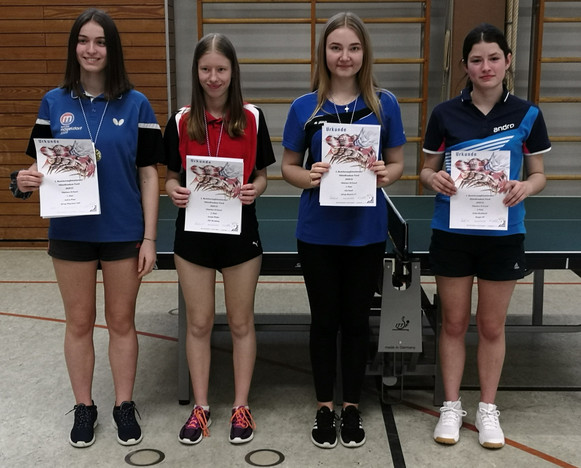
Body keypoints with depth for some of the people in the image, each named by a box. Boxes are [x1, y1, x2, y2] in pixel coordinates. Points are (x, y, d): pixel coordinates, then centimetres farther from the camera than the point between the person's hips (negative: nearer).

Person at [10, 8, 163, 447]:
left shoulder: (137, 104, -3)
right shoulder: (54, 103, 1)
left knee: (122, 321, 10)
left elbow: (148, 173, -2)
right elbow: (41, 165, 7)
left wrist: (150, 238, -6)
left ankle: (125, 406, 26)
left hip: (124, 233, -1)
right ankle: (84, 407, 27)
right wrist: (26, 181, -18)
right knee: (79, 323, 11)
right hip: (71, 231, 1)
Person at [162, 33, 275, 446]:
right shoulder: (181, 122, -1)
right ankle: (201, 407, 24)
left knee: (241, 322, 9)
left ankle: (241, 407, 23)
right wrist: (175, 192, -16)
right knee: (199, 323, 9)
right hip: (194, 230, 1)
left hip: (241, 230, -1)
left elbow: (261, 175, 3)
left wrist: (255, 189, -18)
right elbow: (172, 177, 6)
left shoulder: (252, 119, -3)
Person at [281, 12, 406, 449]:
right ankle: (325, 407, 25)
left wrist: (386, 175, -17)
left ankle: (352, 406, 27)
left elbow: (397, 163, 5)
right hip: (318, 233, 0)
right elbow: (289, 167, 3)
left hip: (366, 233, 0)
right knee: (324, 320, 10)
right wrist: (310, 177, -18)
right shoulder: (304, 107, -2)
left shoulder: (385, 104, -1)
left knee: (356, 319, 10)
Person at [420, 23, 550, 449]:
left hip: (503, 235, 0)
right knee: (454, 323, 9)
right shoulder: (445, 114, -3)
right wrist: (434, 179, -19)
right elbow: (427, 170, 5)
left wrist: (525, 187, -18)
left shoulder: (527, 115, -2)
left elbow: (539, 175, 4)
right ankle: (451, 407, 24)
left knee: (492, 326, 10)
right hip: (452, 233, 0)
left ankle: (488, 409, 26)